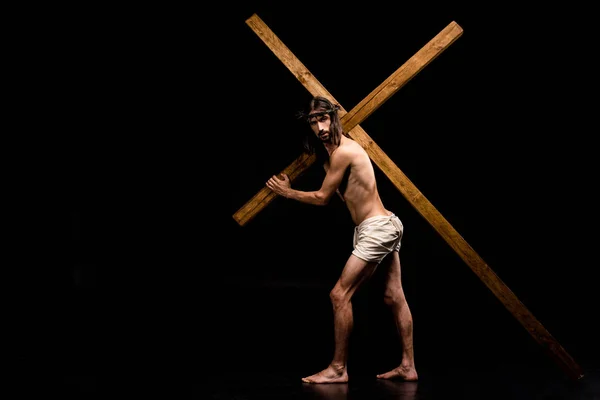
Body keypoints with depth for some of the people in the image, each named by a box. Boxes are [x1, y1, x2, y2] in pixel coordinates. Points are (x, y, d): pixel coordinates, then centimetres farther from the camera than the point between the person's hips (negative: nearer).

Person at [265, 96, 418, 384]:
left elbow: (322, 198, -10)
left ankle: (338, 369, -2)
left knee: (340, 294, -8)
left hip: (375, 230, -11)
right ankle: (408, 367, 16)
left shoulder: (342, 152, -17)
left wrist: (287, 193, 3)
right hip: (386, 226, 11)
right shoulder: (338, 148, 14)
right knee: (394, 298, 11)